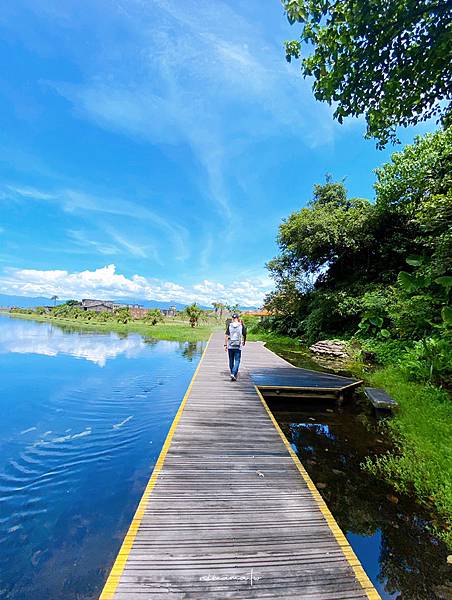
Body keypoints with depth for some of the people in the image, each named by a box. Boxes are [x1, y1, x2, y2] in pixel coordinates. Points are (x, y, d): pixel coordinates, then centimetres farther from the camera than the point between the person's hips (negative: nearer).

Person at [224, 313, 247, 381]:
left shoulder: (229, 325, -1)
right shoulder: (241, 326, -3)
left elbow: (226, 336, -3)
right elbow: (244, 335, 6)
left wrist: (225, 345, 3)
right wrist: (244, 342, 24)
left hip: (230, 346, 2)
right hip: (238, 346, -2)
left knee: (231, 361, 14)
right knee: (237, 361, 3)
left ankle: (232, 374, 24)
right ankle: (233, 374, -13)